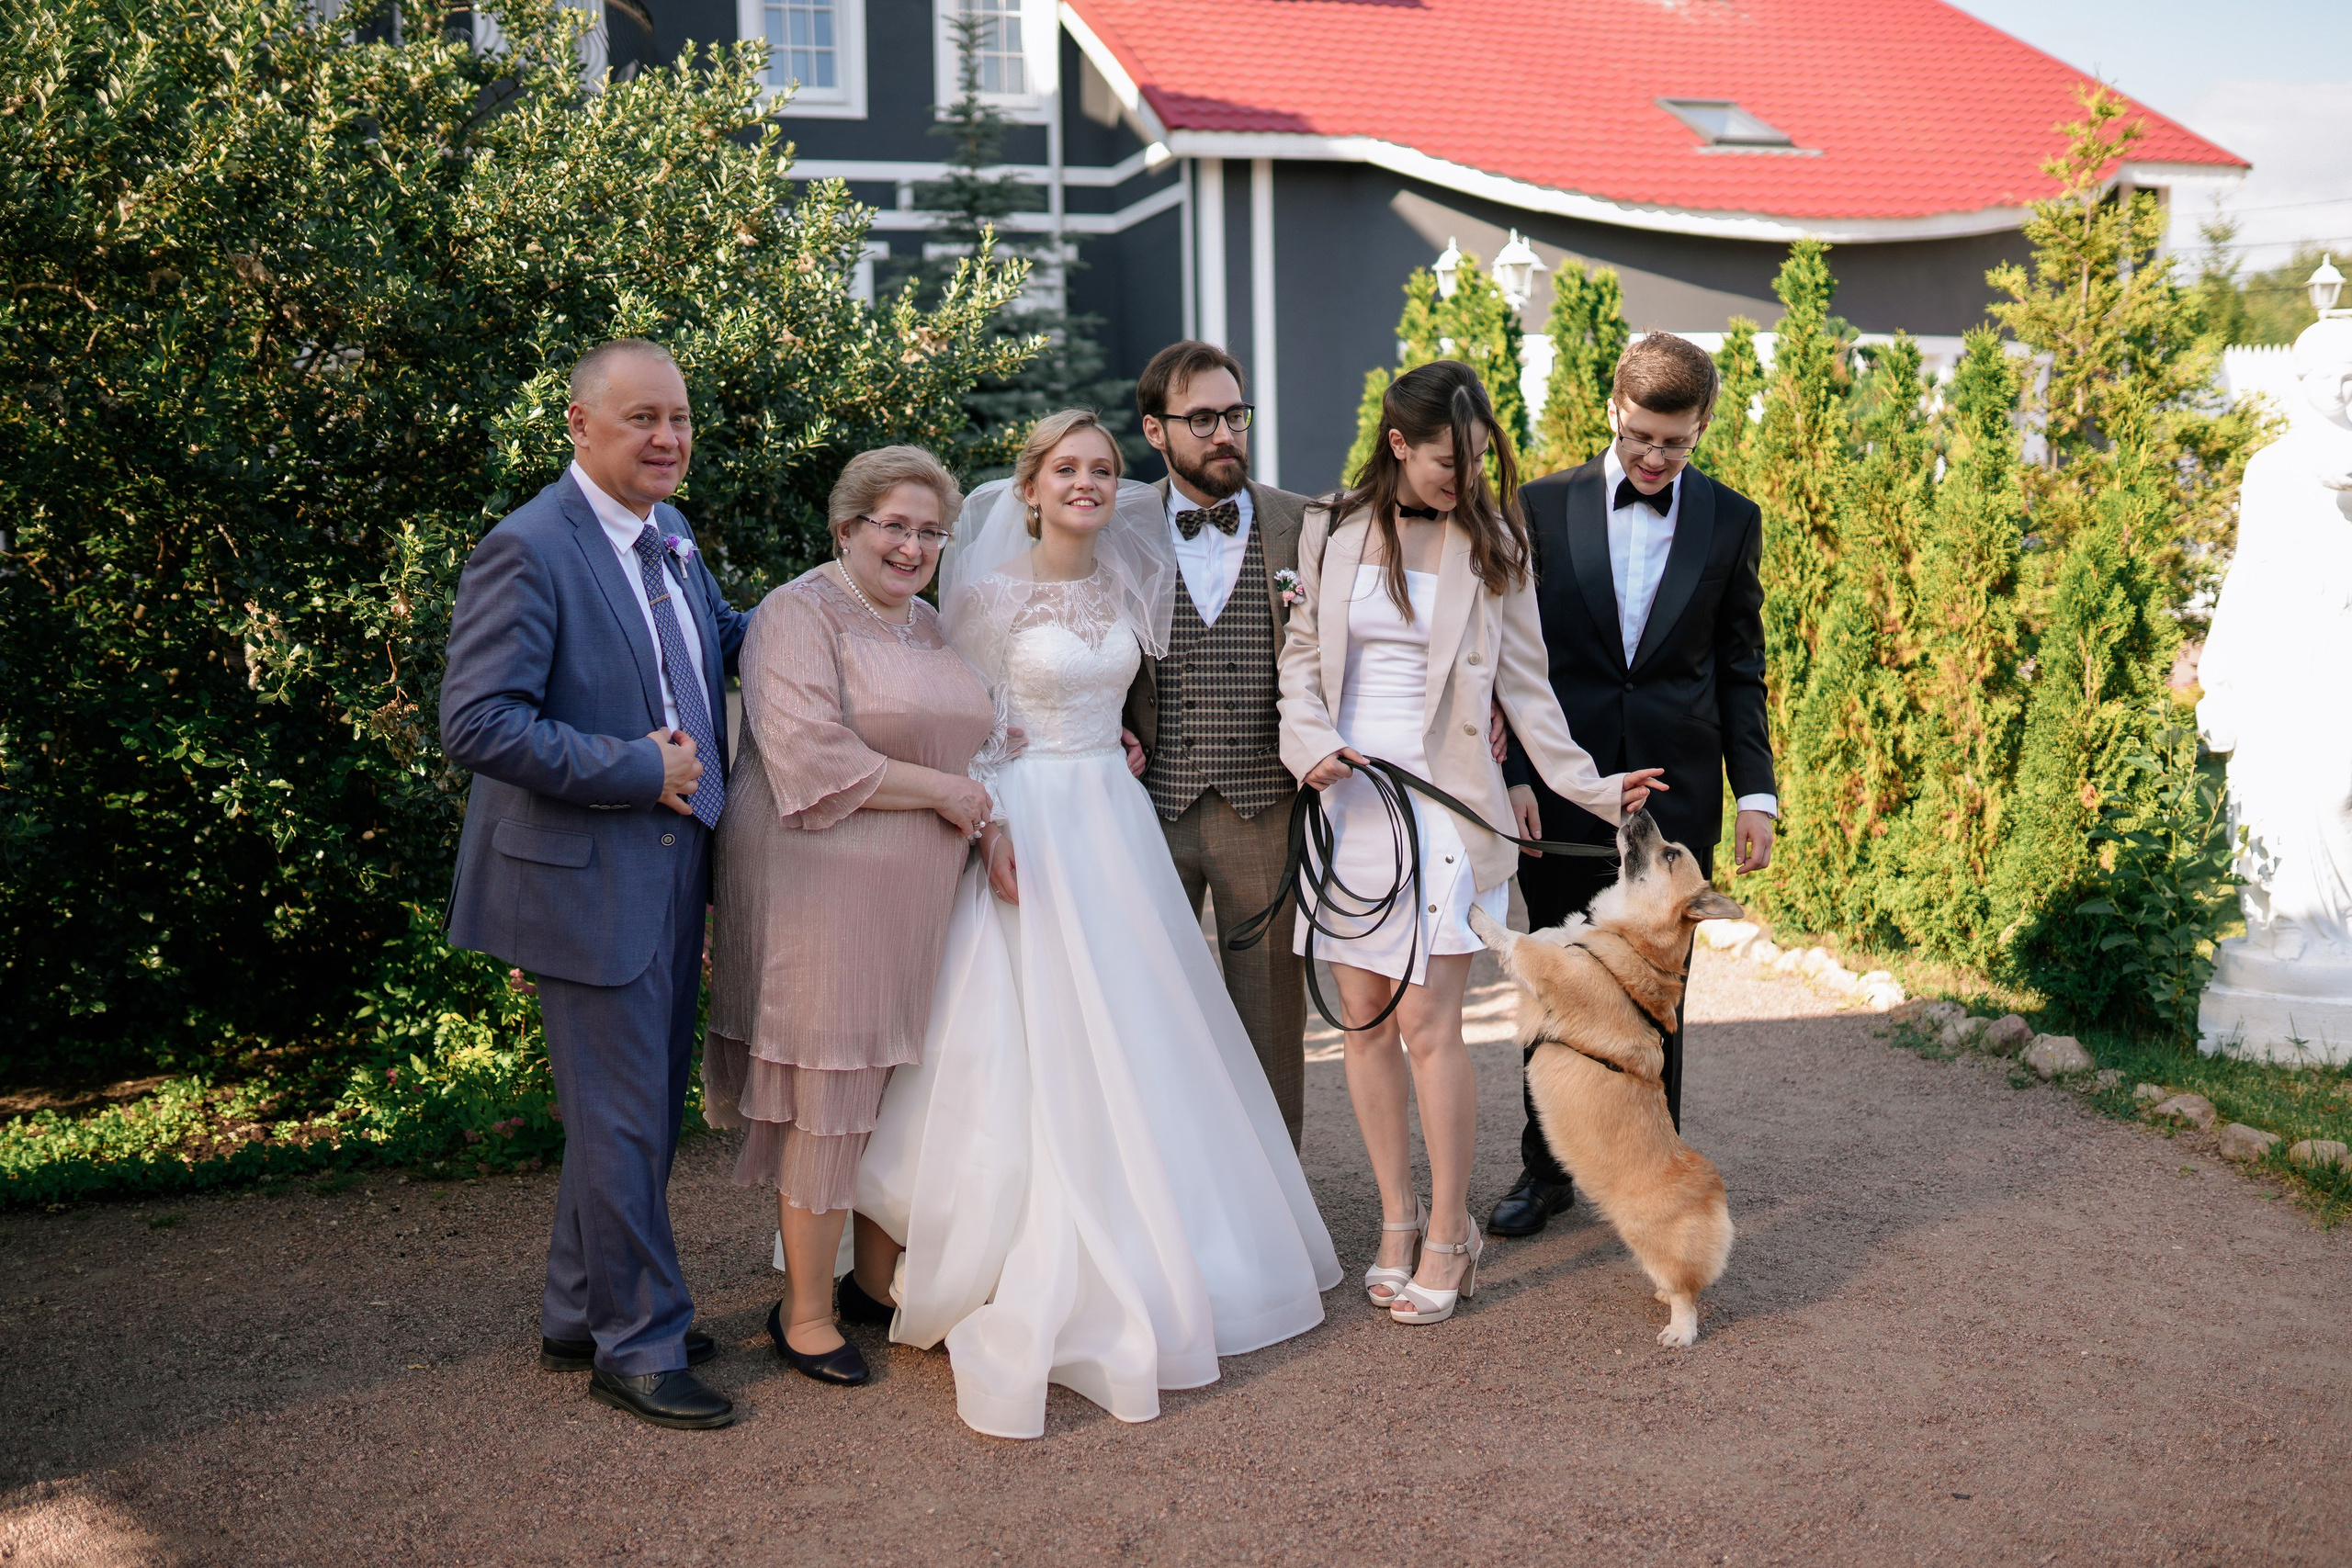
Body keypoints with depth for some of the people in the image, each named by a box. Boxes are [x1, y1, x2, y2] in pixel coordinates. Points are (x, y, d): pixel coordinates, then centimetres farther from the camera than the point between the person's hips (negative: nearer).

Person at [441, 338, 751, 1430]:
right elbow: (478, 722, -24)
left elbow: (720, 641, 25)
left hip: (671, 874, 9)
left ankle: (580, 1318, 37)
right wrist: (640, 770, -22)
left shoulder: (671, 537, 9)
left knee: (643, 1111, 20)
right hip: (589, 881, -9)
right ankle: (638, 1347, 20)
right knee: (623, 1122, 2)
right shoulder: (528, 550, -17)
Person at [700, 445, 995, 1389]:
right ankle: (806, 1311, 11)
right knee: (829, 1096, -2)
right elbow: (814, 762, -21)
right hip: (823, 893, -7)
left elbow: (969, 746, 25)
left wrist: (991, 831, 5)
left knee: (898, 1087, 12)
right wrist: (944, 793, -14)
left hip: (915, 903, 8)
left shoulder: (930, 627, 16)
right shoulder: (800, 615, -10)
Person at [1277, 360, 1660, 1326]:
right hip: (1345, 797, 2)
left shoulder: (1490, 544, 3)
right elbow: (1301, 655, 12)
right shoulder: (1332, 531, 6)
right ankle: (1398, 1221, 19)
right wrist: (1309, 744, -5)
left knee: (1427, 1023, -7)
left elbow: (1524, 687, 6)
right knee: (1363, 1019, 5)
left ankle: (1447, 1239, 6)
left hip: (1441, 802, -2)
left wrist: (1590, 787, 1)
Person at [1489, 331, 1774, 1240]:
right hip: (1562, 793, 0)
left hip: (1675, 797, 0)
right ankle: (1546, 1168, 23)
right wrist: (1510, 773, -6)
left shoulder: (1731, 522, 4)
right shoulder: (1543, 507, 1)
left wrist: (1756, 792, 2)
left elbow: (1740, 670, 8)